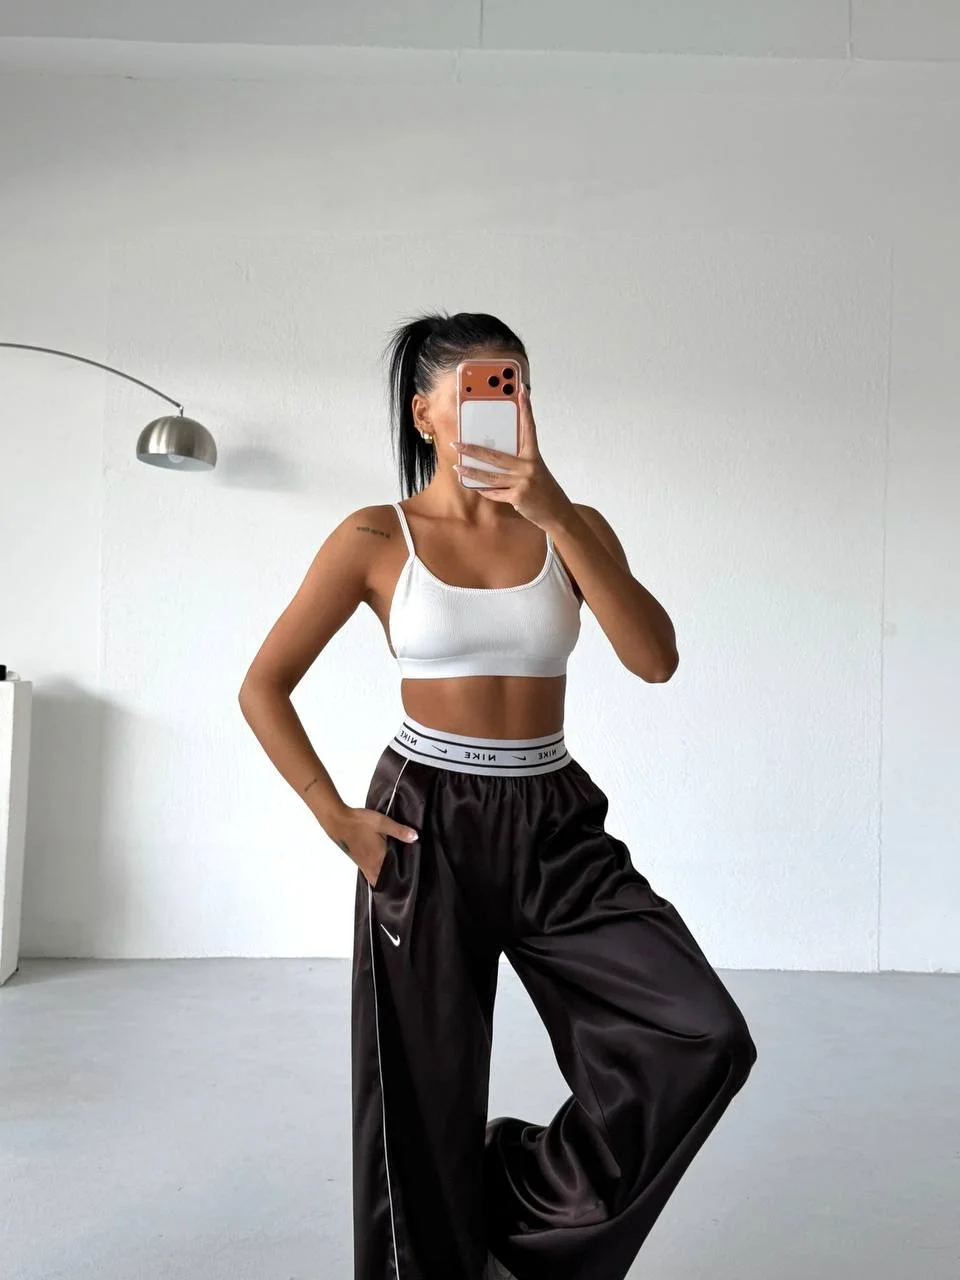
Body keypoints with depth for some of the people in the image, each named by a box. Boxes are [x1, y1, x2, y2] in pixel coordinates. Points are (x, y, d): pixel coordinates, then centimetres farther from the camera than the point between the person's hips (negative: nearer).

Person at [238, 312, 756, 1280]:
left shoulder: (572, 529, 3)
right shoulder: (376, 538, -3)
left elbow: (655, 658, -13)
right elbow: (263, 688, 0)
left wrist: (557, 517, -21)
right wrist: (335, 819, -7)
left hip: (554, 825, 3)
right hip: (424, 827, -2)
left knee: (705, 1039, -9)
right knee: (424, 1097, 8)